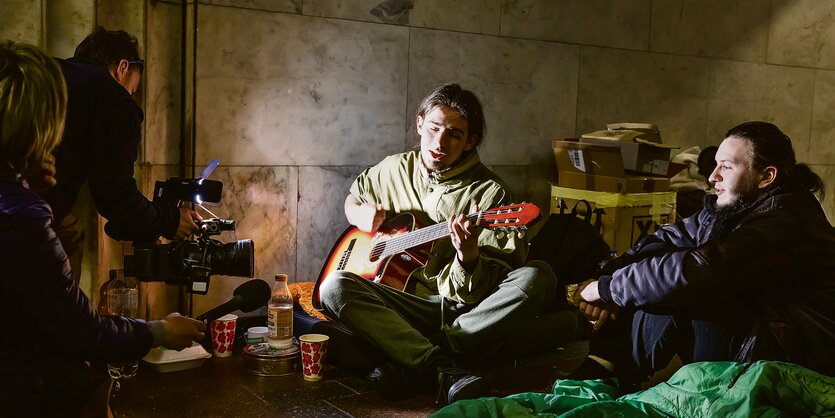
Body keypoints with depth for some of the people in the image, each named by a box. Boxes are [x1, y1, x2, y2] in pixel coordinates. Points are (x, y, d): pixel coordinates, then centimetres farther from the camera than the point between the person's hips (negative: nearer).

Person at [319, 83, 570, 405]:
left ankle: (408, 365, -33)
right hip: (407, 303, 2)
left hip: (465, 311, -2)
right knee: (334, 287, -25)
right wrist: (361, 214, 5)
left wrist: (468, 256, -32)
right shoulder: (396, 169, 8)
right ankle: (441, 369, -36)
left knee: (537, 277, -30)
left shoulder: (489, 192, -5)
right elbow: (352, 199, 29)